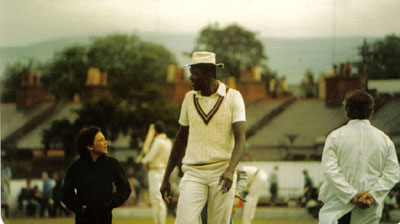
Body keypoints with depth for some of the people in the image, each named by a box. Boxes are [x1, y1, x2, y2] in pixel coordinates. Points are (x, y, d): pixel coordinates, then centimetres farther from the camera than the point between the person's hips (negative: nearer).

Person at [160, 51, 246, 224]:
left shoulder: (233, 97, -1)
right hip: (193, 173, 2)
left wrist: (230, 170, -27)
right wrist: (166, 177, 17)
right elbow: (181, 139, 18)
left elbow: (240, 138, -10)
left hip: (222, 173, -2)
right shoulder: (190, 98, 10)